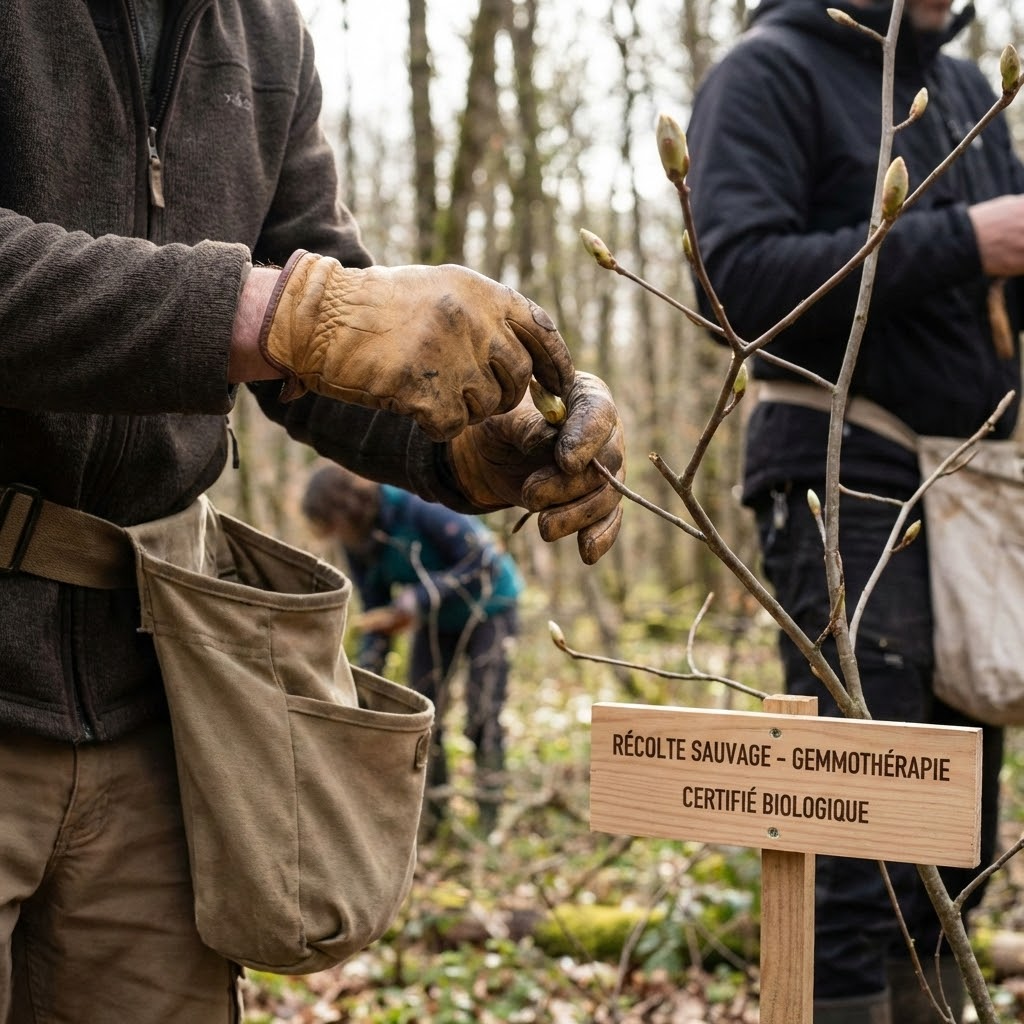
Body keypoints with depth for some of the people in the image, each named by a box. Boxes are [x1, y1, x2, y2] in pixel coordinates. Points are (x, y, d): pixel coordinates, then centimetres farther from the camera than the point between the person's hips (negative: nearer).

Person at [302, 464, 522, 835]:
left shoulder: (421, 508, -33)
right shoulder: (357, 543, -11)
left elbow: (483, 564, -31)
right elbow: (375, 612, -1)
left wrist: (417, 601, -35)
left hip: (488, 608, -6)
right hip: (436, 620, 6)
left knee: (483, 717, -9)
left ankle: (489, 825, 2)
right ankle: (428, 818, 13)